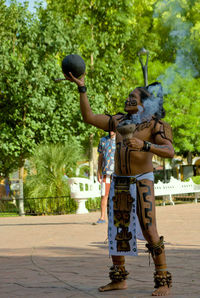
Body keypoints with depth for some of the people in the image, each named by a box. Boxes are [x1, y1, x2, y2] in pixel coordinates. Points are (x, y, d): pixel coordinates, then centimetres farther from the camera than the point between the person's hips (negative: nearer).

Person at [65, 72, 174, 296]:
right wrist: (81, 87, 3)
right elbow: (88, 117, 9)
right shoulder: (119, 121, 9)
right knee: (118, 231, 9)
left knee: (149, 231, -13)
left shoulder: (154, 124, -8)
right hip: (119, 183, 6)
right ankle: (118, 280, 21)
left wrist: (144, 145, -35)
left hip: (142, 182, -6)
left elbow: (169, 152, -20)